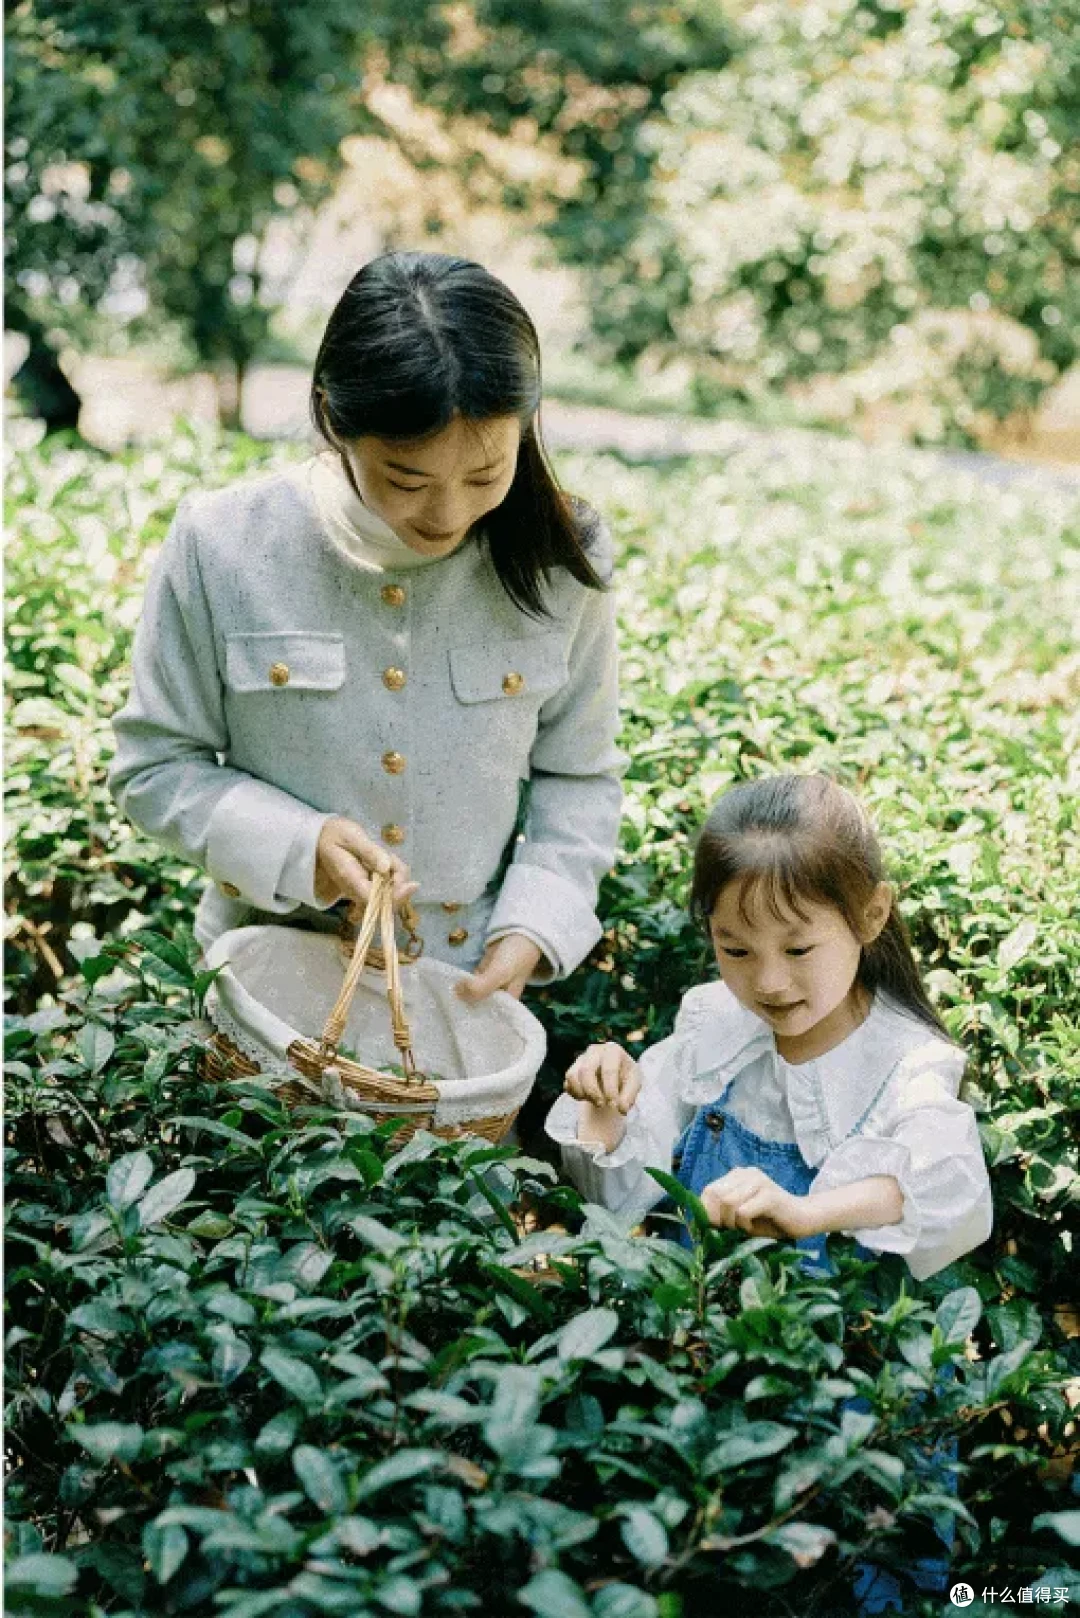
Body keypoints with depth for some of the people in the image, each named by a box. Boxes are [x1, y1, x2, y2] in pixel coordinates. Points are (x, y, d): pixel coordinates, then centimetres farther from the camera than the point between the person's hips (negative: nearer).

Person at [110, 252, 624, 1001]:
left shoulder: (559, 563, -12)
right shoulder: (223, 546, -16)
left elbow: (578, 775, 0)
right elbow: (157, 765, -8)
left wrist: (534, 924, -14)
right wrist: (299, 846, -24)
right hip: (272, 972, 0)